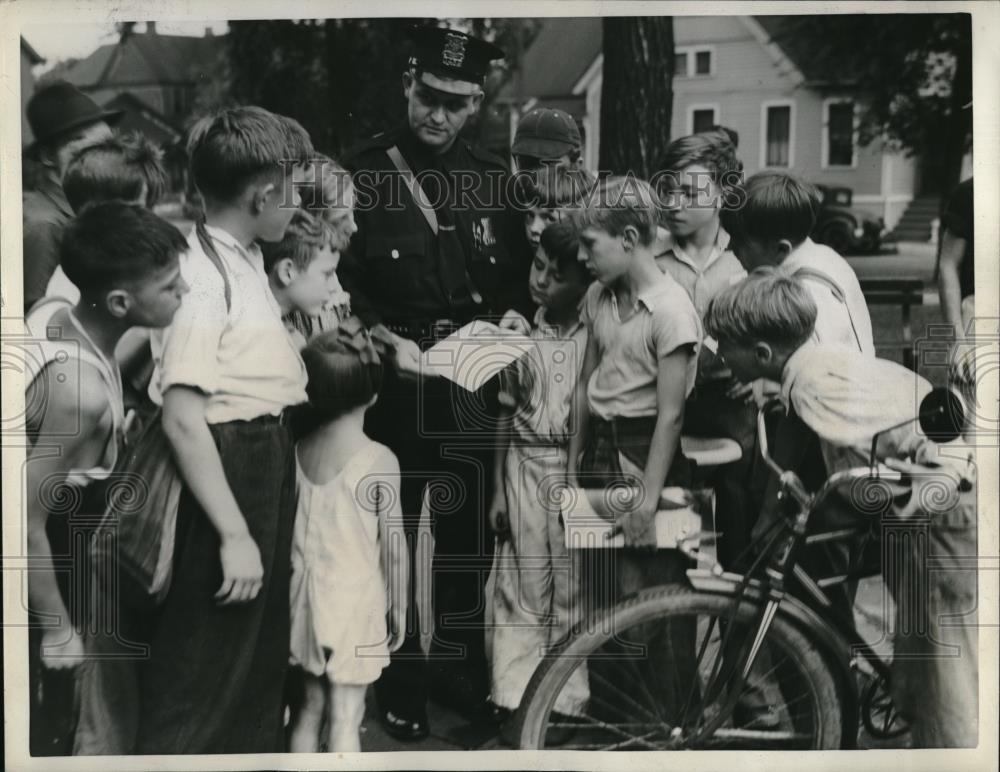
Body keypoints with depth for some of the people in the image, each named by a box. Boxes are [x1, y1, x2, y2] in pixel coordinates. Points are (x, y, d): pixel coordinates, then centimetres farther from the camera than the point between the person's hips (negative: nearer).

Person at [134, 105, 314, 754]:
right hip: (226, 472, -10)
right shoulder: (201, 277, -20)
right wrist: (234, 535, -25)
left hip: (269, 465, 10)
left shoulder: (247, 262, 8)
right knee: (202, 673, 2)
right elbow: (183, 419, -25)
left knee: (261, 655, 23)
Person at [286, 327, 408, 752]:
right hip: (354, 600, -4)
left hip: (307, 595, 5)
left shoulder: (298, 451, -1)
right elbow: (393, 546, -10)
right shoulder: (380, 460, -14)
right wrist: (398, 606, 3)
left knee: (309, 708, 17)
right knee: (345, 720, 2)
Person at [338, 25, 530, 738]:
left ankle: (462, 665, 29)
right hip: (394, 379, -3)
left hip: (473, 384, 3)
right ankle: (401, 680, 20)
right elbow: (338, 283, -5)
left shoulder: (494, 178, 7)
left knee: (470, 532, 12)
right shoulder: (364, 171, -4)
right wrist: (388, 341, -16)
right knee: (391, 533, 5)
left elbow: (518, 279, 13)